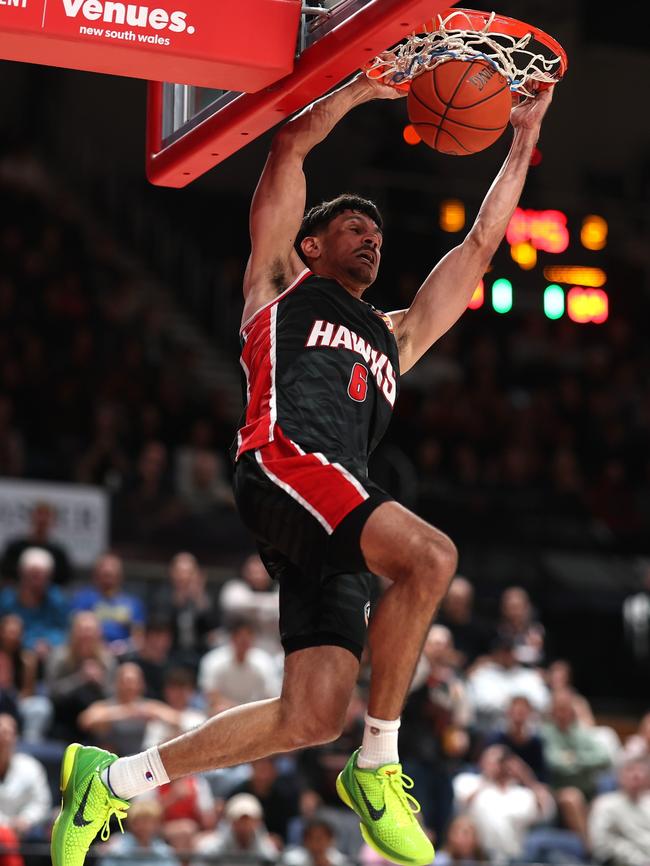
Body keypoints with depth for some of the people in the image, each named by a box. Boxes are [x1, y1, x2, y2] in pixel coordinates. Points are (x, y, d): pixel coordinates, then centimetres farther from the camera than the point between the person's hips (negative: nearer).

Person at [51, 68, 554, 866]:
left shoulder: (394, 336, 37)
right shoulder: (282, 281, 23)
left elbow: (481, 244, 38)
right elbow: (290, 144, 17)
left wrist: (524, 141, 35)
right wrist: (368, 86, 20)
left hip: (336, 521, 7)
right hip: (282, 458, -7)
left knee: (313, 716, -7)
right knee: (430, 556, -29)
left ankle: (112, 779, 6)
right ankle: (377, 767, -18)